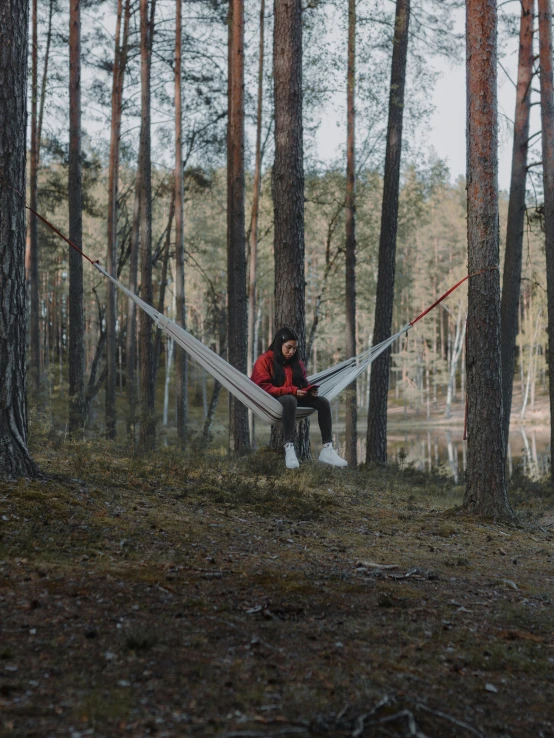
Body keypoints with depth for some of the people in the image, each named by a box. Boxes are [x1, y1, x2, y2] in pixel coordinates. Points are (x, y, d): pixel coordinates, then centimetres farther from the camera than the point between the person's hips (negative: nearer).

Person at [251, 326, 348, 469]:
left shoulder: (296, 362, 17)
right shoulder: (264, 360, -3)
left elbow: (304, 383, 19)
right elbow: (264, 388, -13)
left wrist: (310, 390, -8)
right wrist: (292, 391, -20)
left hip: (293, 399, 7)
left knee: (323, 401, -18)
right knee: (290, 399, -41)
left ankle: (327, 449, -28)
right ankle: (289, 448, -45)